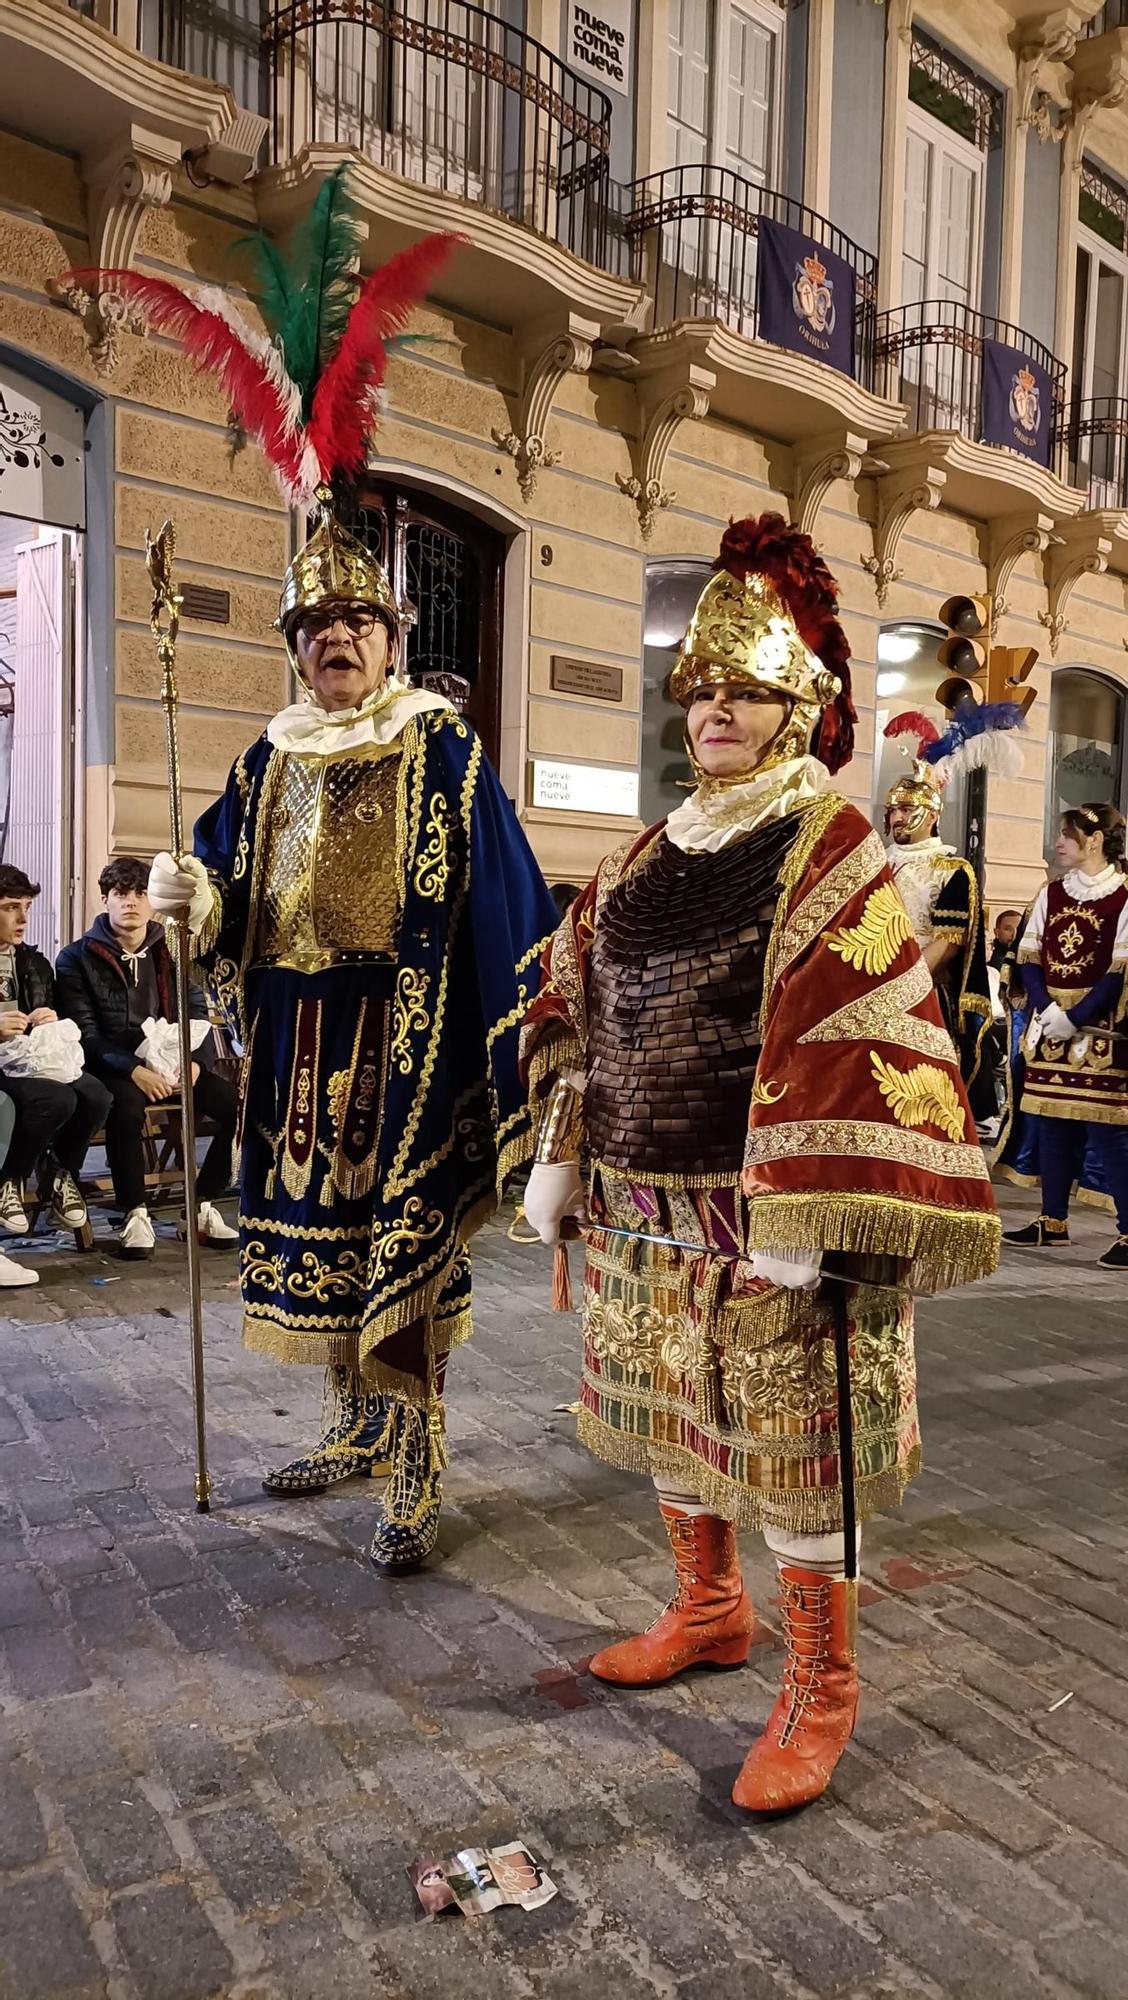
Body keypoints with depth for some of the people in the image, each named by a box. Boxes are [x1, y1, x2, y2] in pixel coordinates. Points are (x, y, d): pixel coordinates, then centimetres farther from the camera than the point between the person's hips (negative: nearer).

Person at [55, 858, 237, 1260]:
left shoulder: (171, 953, 12)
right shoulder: (77, 958, 1)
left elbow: (197, 1013, 9)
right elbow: (84, 1033, -7)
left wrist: (194, 1062, -12)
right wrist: (133, 1070, -22)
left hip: (172, 1065, 4)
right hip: (114, 1070, -4)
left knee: (238, 1103, -20)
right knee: (126, 1105, -38)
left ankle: (203, 1206, -7)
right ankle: (135, 1213, -21)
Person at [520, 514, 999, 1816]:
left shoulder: (828, 849, -8)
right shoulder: (649, 856, 12)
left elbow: (846, 1044, -16)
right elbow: (577, 1011, 14)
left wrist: (801, 1219, -22)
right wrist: (560, 1157, 10)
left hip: (757, 1211, -6)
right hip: (645, 1204, 7)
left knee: (787, 1440, 3)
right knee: (672, 1414, 19)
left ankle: (820, 1691, 23)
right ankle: (706, 1610, 42)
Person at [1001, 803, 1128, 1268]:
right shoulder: (1050, 894, 10)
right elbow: (1028, 957, 6)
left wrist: (1075, 1018, -17)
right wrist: (1047, 1009, -10)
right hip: (1049, 1025, 6)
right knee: (1052, 1125, 10)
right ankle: (1053, 1222, 20)